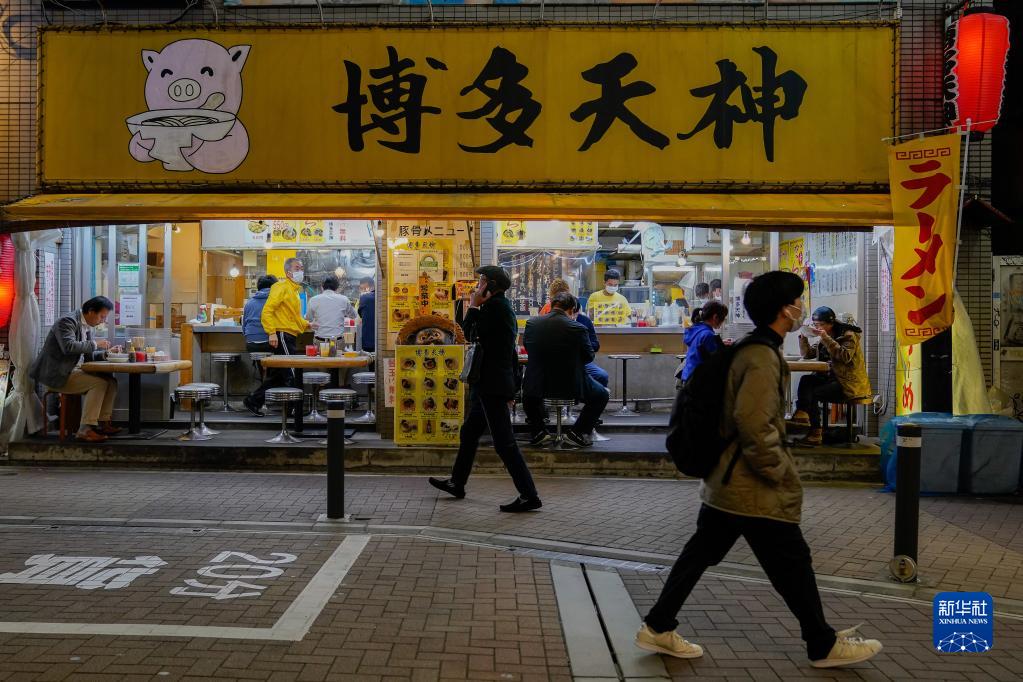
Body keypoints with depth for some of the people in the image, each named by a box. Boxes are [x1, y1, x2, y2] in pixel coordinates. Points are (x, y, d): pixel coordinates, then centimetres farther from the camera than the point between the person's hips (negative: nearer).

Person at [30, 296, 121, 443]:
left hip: (72, 371, 9)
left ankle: (103, 422, 1)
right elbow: (68, 346, -31)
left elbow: (89, 356, 17)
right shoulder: (67, 321, -14)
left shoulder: (87, 327, 13)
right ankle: (85, 429, -23)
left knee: (111, 381, -2)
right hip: (56, 374, -9)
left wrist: (106, 352, 0)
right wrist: (95, 344, -23)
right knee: (99, 383, -24)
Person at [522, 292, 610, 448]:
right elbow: (589, 357, -1)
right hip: (571, 386, -3)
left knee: (529, 388, 38)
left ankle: (539, 432, 27)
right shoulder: (578, 328, -15)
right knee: (602, 395, 22)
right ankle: (577, 433, 15)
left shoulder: (531, 323, -6)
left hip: (538, 385, 3)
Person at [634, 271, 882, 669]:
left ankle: (658, 628, 21)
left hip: (725, 481, 10)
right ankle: (824, 646, 24)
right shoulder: (763, 357, -20)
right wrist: (779, 471, -17)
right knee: (793, 565, 6)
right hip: (755, 488, -10)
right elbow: (754, 423, -28)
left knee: (701, 553, 14)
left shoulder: (750, 349, 12)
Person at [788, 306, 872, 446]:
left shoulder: (848, 335, -7)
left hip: (849, 384, -8)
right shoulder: (825, 338, 16)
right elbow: (807, 354, 14)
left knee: (813, 393, -20)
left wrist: (827, 339, -27)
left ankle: (815, 433, -14)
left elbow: (845, 357, -24)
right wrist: (803, 337, -3)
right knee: (806, 380, -16)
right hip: (833, 378, 8)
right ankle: (802, 415, -29)